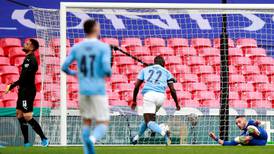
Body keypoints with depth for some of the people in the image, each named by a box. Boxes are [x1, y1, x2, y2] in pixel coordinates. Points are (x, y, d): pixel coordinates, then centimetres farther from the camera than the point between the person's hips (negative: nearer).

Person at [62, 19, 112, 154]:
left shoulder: (76, 48, 3)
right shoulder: (104, 47, -9)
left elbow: (64, 67, 3)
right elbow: (106, 68, -19)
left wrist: (73, 73, 26)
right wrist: (109, 73, 6)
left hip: (83, 91, 4)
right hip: (98, 91, -4)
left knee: (86, 122, 19)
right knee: (103, 124, 0)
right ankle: (92, 139, -33)